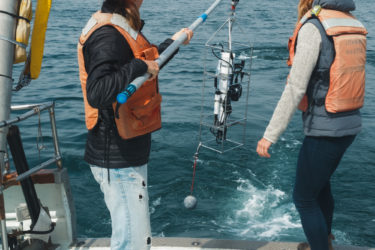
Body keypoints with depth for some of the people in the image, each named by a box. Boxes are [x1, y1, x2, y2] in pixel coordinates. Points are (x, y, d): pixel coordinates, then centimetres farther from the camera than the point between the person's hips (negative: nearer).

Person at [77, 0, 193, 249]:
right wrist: (139, 67, -29)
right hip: (118, 160, -10)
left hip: (128, 153, 10)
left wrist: (172, 42, 35)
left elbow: (149, 64, 29)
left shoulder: (119, 28, 11)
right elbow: (97, 94, -35)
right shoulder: (108, 35, -22)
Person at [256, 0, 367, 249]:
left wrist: (270, 136, -18)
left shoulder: (313, 28, -17)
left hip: (325, 130, -8)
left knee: (304, 197, 9)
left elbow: (295, 90, -21)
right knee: (321, 184, 28)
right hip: (350, 124, 9)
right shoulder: (355, 26, 7)